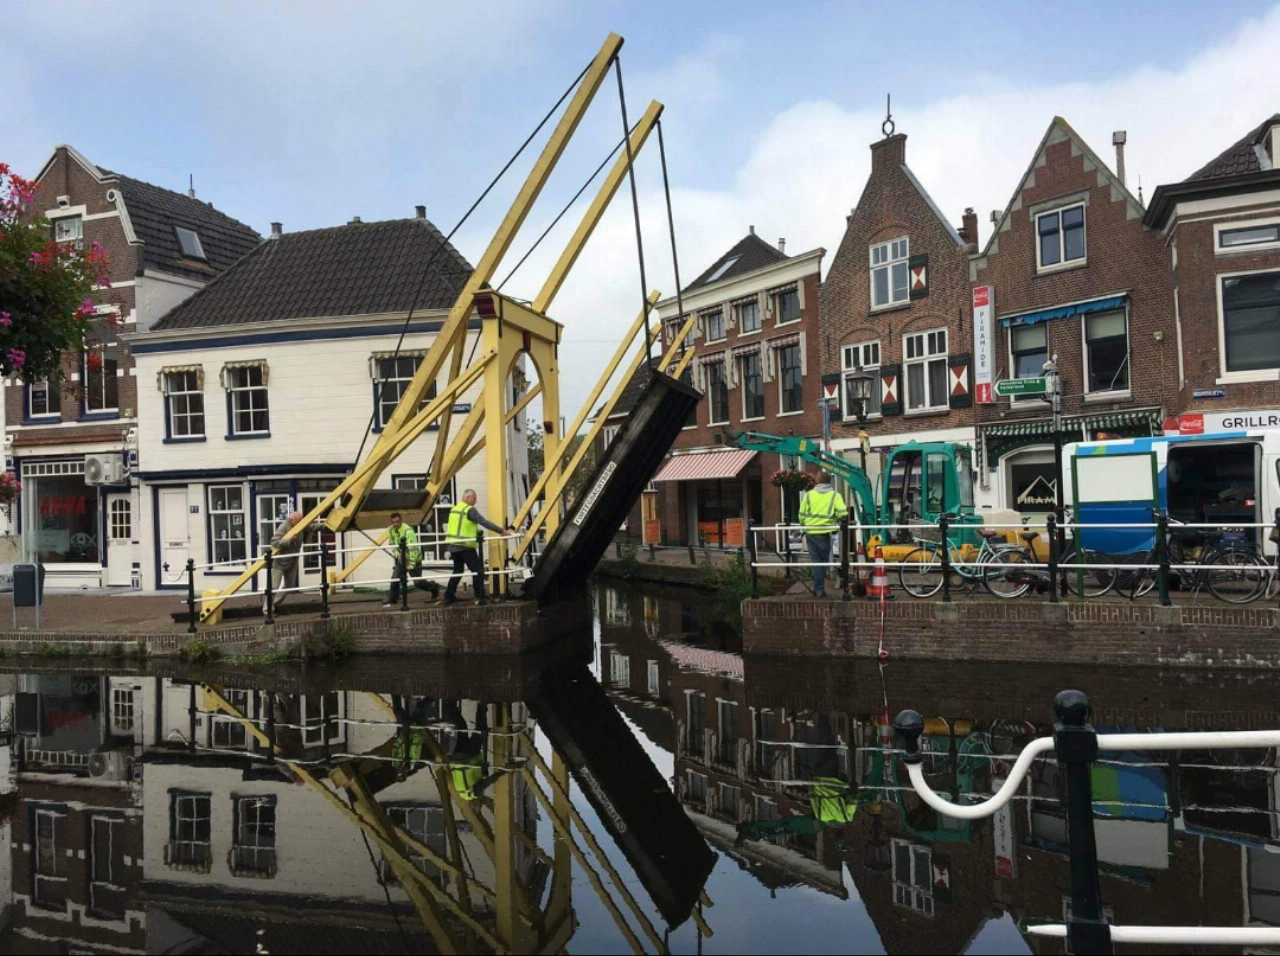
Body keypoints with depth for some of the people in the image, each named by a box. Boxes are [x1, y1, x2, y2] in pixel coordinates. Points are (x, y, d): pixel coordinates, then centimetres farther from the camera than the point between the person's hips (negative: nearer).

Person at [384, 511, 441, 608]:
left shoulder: (408, 531, -28)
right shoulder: (391, 530, -6)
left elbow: (413, 548, -29)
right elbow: (391, 544, 9)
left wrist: (411, 564, -28)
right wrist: (397, 553, -8)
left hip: (413, 560, -6)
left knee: (418, 583, -1)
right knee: (394, 579, -3)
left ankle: (434, 587, 26)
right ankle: (392, 600, 13)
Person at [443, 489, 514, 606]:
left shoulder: (454, 509, 14)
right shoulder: (470, 510, -11)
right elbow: (484, 522, -20)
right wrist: (502, 531, -22)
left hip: (452, 544, 8)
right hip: (465, 546, -8)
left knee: (458, 570, 21)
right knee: (477, 570, -2)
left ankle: (449, 596, 22)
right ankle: (479, 597, -6)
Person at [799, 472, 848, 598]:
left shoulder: (808, 495, 5)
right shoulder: (835, 495, 0)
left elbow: (802, 514, 4)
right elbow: (843, 513, -12)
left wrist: (803, 526, 20)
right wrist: (840, 522, 7)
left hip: (810, 532, 2)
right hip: (824, 532, -1)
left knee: (815, 560, 8)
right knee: (823, 560, 13)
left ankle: (818, 589, 5)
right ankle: (819, 588, 17)